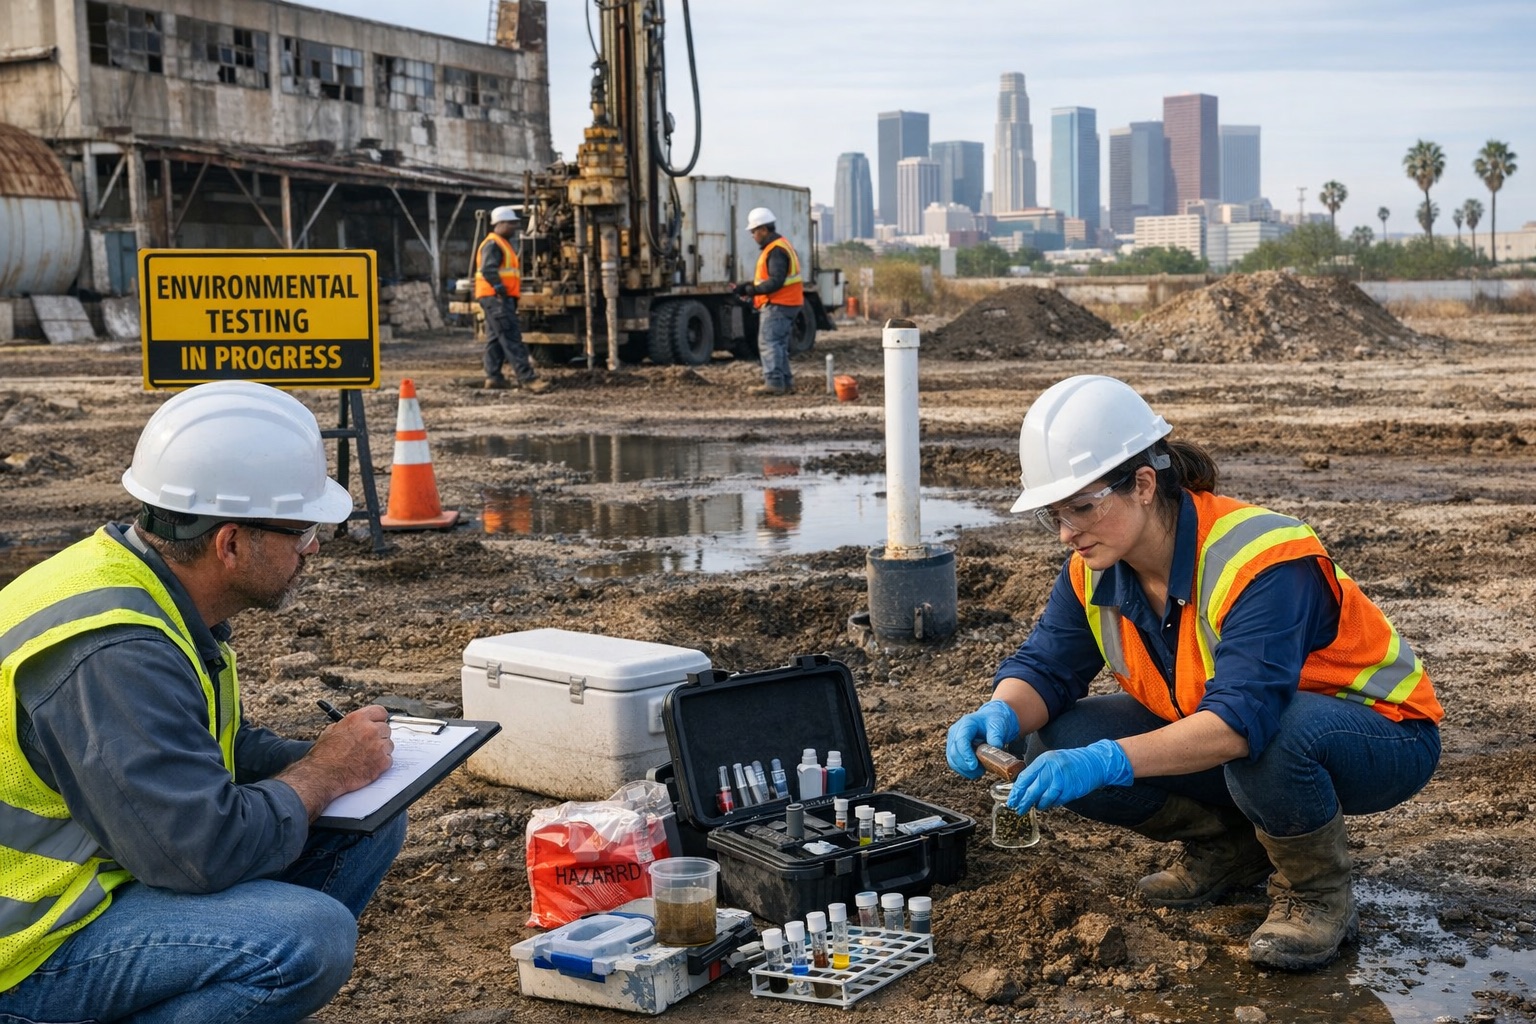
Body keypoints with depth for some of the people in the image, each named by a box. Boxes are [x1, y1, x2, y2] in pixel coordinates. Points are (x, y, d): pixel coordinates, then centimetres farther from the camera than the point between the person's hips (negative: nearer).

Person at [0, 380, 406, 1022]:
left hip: (110, 867, 10)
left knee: (369, 824, 3)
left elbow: (208, 749, 16)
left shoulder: (158, 594, 3)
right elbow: (201, 851, -31)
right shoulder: (113, 654, -29)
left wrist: (324, 760, -2)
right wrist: (324, 774, -15)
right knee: (310, 937, -30)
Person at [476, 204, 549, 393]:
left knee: (496, 338, 11)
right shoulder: (493, 245, -11)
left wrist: (511, 297, 19)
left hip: (501, 299, 11)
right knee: (511, 338, -14)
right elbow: (488, 270, -23)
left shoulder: (503, 244, 22)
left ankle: (493, 377, 15)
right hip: (496, 299, -11)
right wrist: (501, 289, -26)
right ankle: (527, 378, -19)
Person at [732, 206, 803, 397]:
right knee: (779, 344, 14)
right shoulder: (777, 246, 18)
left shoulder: (776, 251, -17)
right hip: (782, 304, 11)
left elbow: (775, 282, -24)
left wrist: (752, 290, -17)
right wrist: (748, 285, 12)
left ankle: (773, 382, -16)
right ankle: (785, 381, 17)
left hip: (777, 305, -11)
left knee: (768, 342, -12)